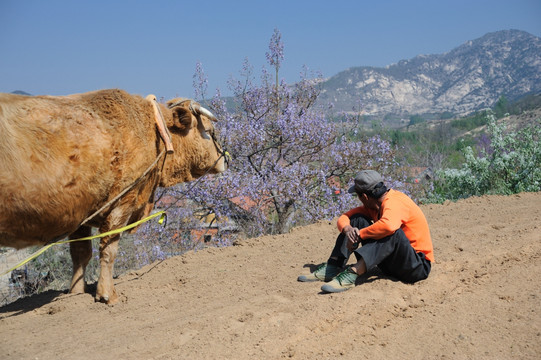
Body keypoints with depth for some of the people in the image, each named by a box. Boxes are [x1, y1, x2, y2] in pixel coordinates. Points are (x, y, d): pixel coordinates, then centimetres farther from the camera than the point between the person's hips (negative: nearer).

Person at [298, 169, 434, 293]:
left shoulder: (394, 202, -22)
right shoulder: (373, 206, 5)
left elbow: (388, 225, -44)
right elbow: (343, 218, 6)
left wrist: (359, 235, -32)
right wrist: (348, 229, -17)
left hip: (418, 266, -8)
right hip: (391, 265, 8)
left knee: (393, 232, -37)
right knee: (358, 219, 1)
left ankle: (352, 273, -45)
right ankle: (331, 268, -9)